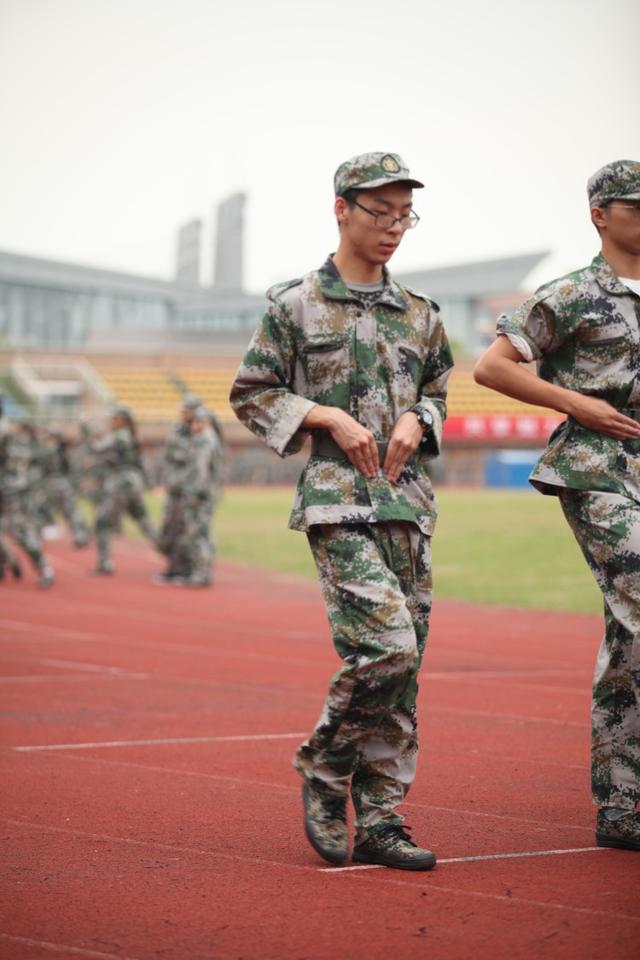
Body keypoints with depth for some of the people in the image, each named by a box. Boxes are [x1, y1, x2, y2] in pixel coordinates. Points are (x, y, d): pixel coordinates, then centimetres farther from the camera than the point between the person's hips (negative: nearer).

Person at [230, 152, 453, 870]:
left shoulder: (419, 314, 14)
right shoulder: (296, 305, 1)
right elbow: (251, 395, 4)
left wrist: (416, 420, 3)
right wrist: (328, 417, -9)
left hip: (407, 496, 5)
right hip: (336, 495, -5)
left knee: (403, 667, 2)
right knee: (386, 644, -20)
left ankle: (379, 822, 9)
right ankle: (323, 767, 4)